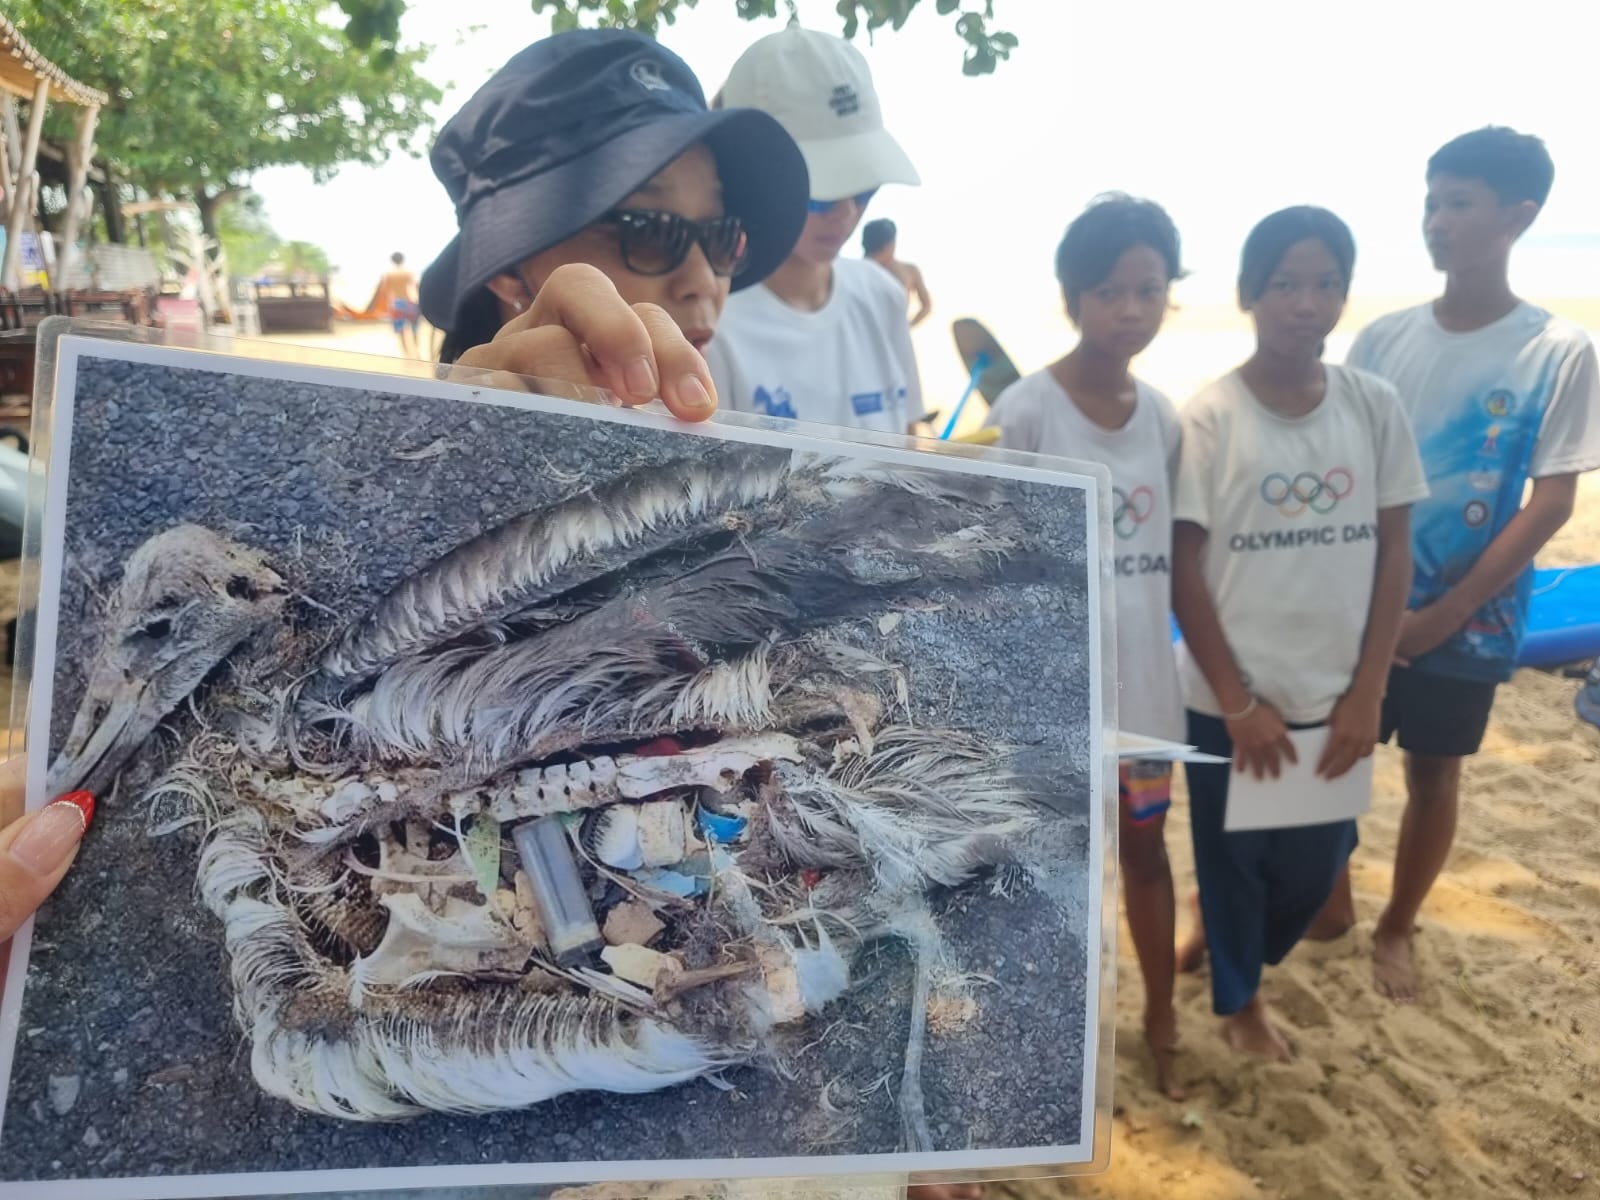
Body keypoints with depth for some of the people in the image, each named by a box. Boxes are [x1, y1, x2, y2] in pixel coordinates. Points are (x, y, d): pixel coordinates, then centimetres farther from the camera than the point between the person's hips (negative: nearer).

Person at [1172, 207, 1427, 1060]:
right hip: (1229, 697, -3)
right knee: (1232, 854, 14)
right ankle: (1238, 999, 40)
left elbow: (1395, 553, 2)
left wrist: (1366, 694, -3)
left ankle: (1237, 948, 46)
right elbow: (1183, 568, -10)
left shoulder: (1375, 407, -2)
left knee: (1317, 862, 14)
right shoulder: (1209, 417, -11)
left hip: (1335, 695, 3)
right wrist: (1239, 702, -10)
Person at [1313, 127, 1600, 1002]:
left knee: (1432, 771, 11)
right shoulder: (1383, 338, 0)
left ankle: (1396, 929, 32)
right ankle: (1333, 900, 32)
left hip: (1466, 620, -2)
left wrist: (1445, 612, -13)